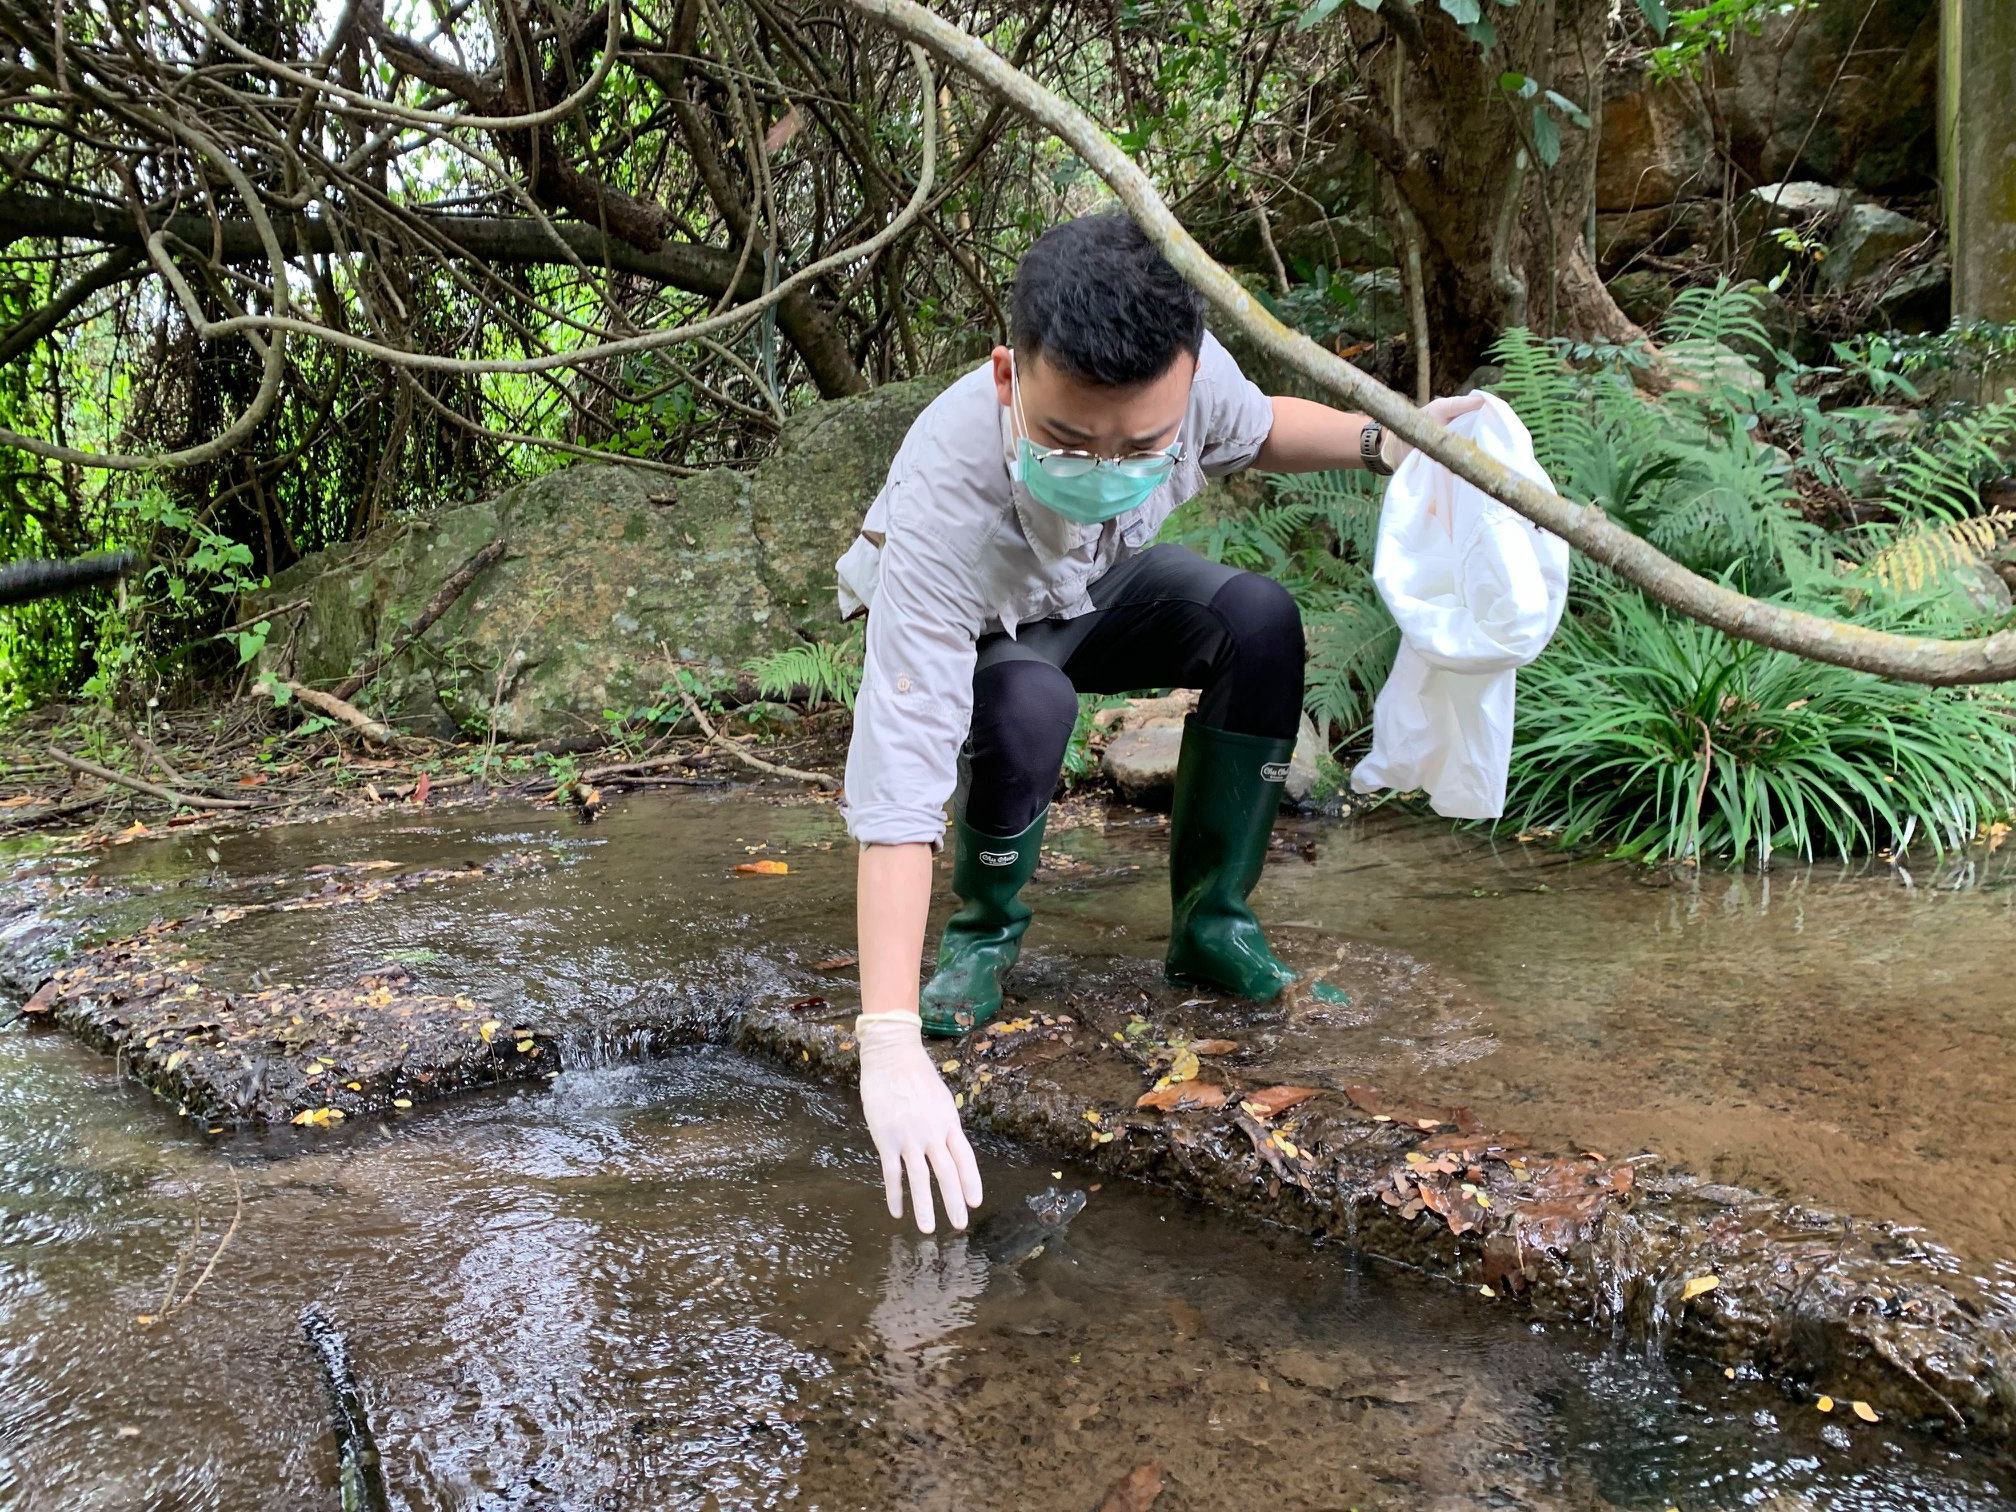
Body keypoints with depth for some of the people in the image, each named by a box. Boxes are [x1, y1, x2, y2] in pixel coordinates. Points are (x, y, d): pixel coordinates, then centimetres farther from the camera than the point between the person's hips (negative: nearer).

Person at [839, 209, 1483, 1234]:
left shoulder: (1188, 378, -31)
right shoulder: (945, 502, -45)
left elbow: (1253, 428, -2)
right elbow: (898, 774, -50)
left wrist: (1382, 442, -21)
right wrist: (890, 1045, -56)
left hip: (1101, 589, 4)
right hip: (966, 634, -4)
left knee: (1259, 621, -22)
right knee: (1028, 704, -36)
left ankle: (1212, 927, -6)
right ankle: (983, 928, -5)